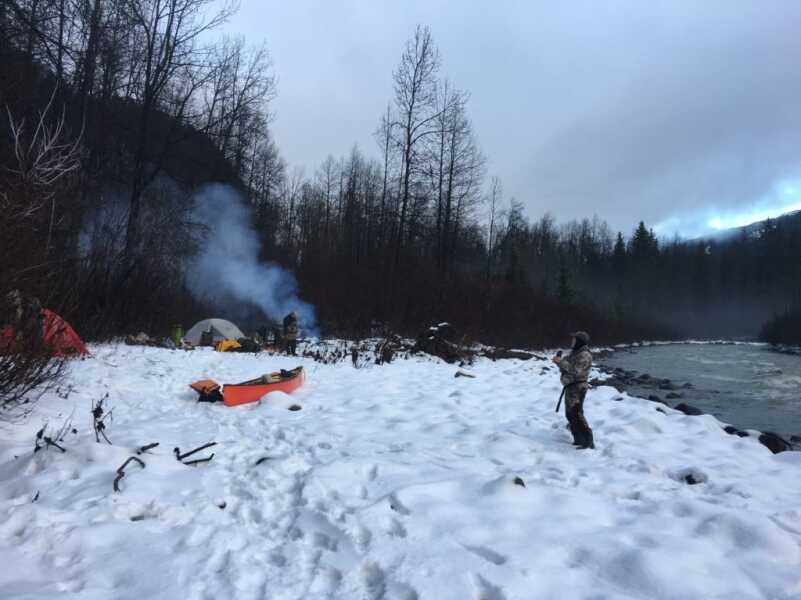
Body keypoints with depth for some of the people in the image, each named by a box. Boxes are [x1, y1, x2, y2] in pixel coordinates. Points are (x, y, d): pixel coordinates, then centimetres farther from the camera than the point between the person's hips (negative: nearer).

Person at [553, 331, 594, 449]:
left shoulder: (584, 355, -14)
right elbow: (565, 369, 19)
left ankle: (588, 441, -7)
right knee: (570, 414, 14)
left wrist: (561, 362, -21)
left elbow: (576, 370, -25)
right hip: (570, 387, 10)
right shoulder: (574, 352, 16)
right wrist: (559, 362, 1)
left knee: (576, 414, -12)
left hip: (577, 387, -10)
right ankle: (578, 439, 22)